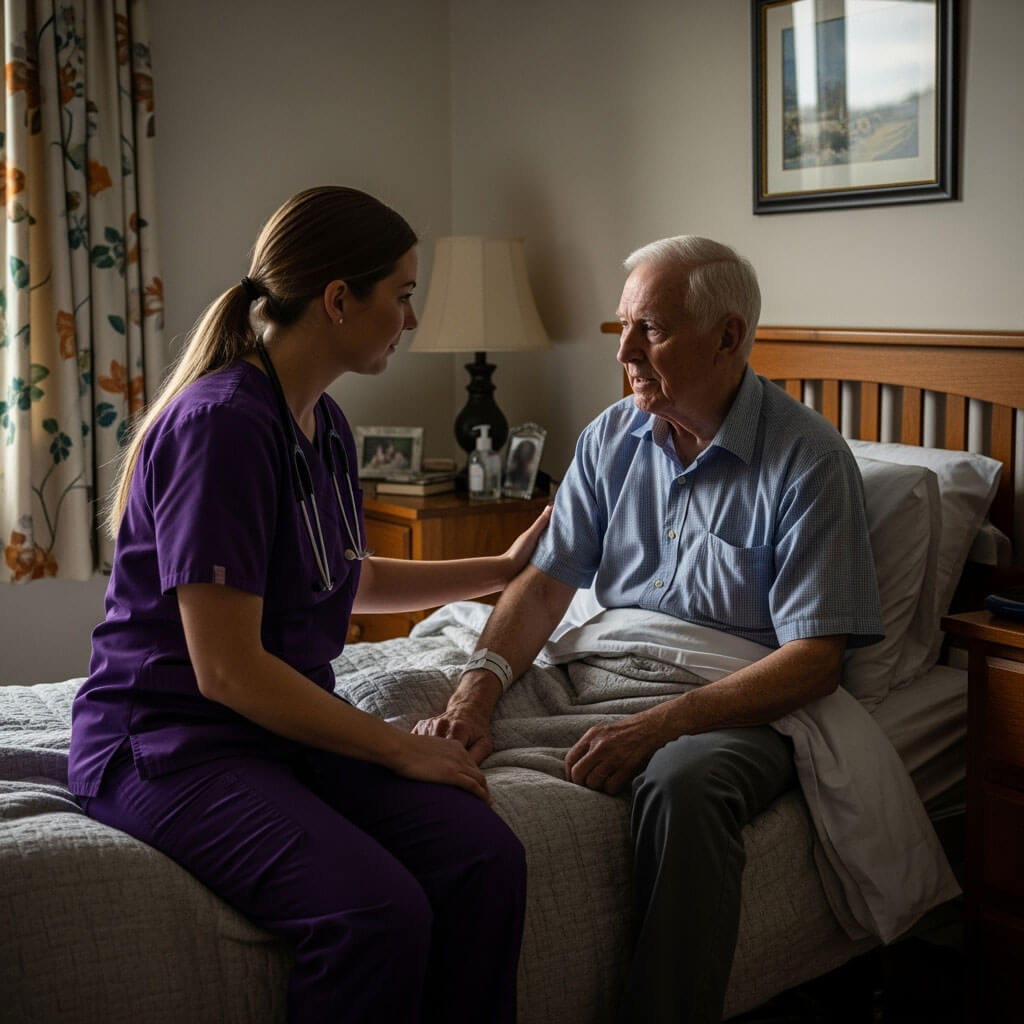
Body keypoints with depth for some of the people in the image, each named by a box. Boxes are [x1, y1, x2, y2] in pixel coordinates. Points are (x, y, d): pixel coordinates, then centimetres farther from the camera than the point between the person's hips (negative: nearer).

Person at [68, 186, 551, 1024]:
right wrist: (400, 748, -14)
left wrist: (507, 567, 30)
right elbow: (227, 671, -22)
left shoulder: (326, 427, 10)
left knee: (486, 859, -17)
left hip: (291, 725, 8)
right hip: (170, 742, -8)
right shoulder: (221, 423, -19)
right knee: (380, 911, -30)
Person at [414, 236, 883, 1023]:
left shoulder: (809, 460, -9)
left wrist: (659, 726, -25)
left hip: (741, 701, -5)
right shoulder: (612, 438, 9)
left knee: (683, 782, -39)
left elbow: (816, 660, -14)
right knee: (439, 742, -16)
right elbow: (547, 582, 3)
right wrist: (476, 693, -17)